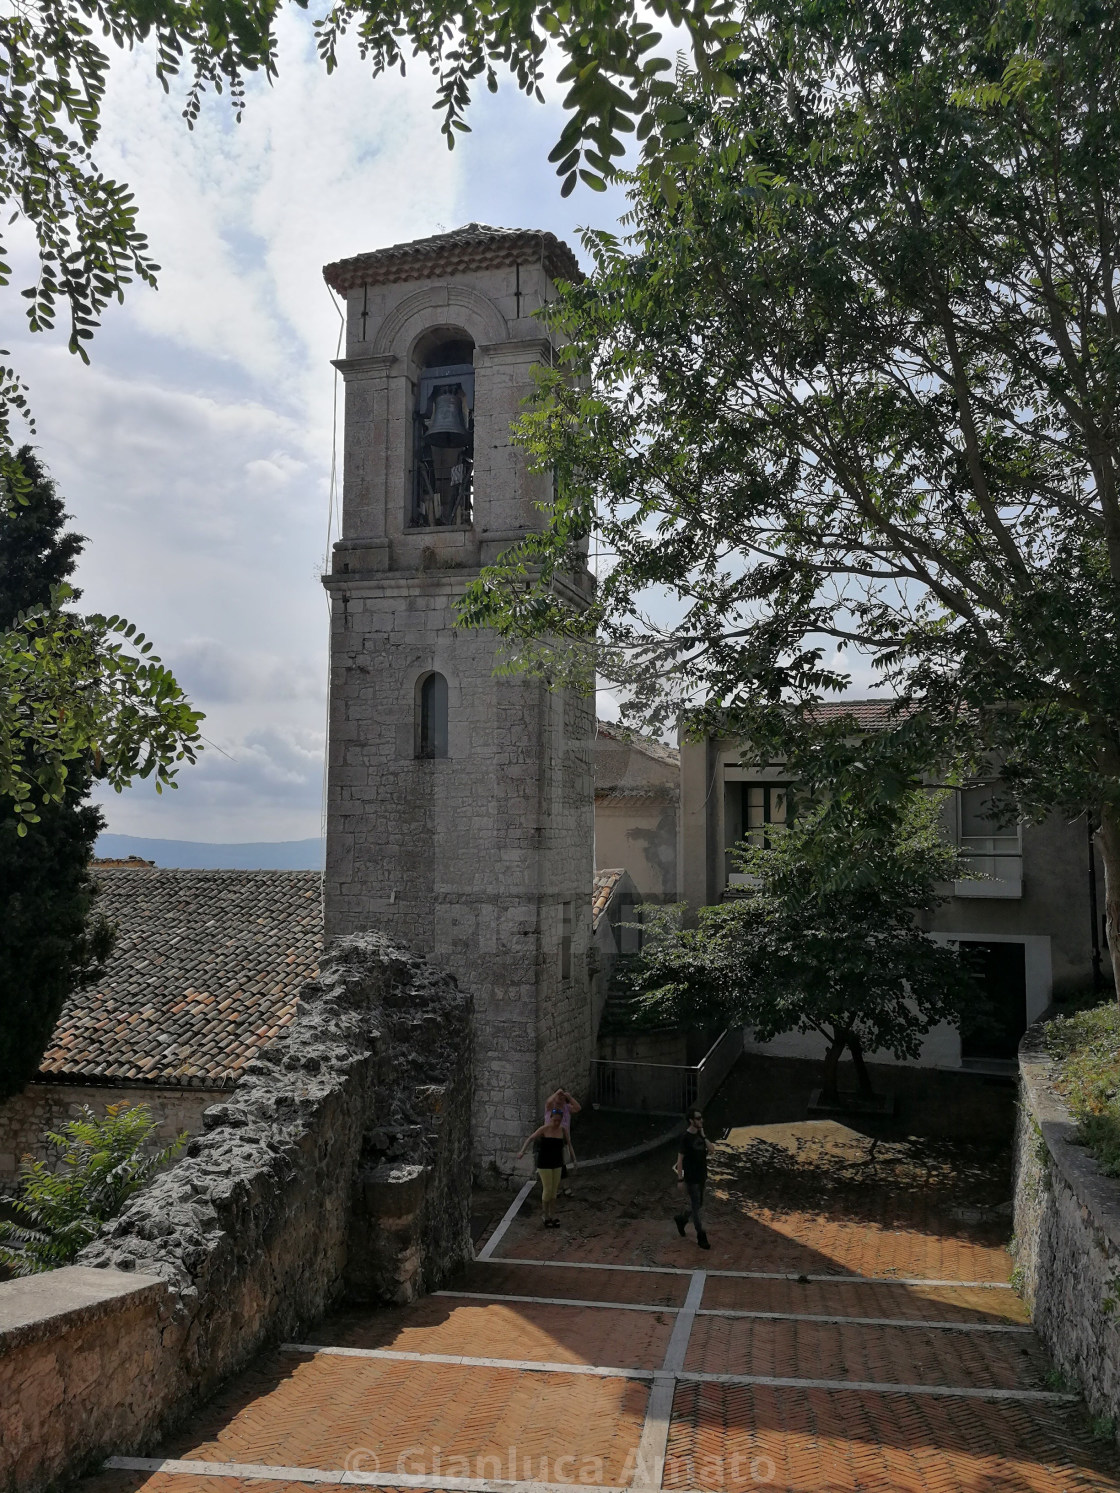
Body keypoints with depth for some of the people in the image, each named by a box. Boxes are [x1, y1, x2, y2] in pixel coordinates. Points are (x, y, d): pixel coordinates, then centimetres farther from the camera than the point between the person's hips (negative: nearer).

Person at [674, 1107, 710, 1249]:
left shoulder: (699, 1134, 1)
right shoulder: (685, 1138, -20)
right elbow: (680, 1160, -16)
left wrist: (703, 1134, -12)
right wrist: (680, 1180, -15)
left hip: (701, 1176, 7)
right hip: (691, 1179, -7)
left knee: (698, 1203, 19)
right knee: (696, 1206, 2)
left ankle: (681, 1219, 41)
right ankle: (701, 1237, 12)